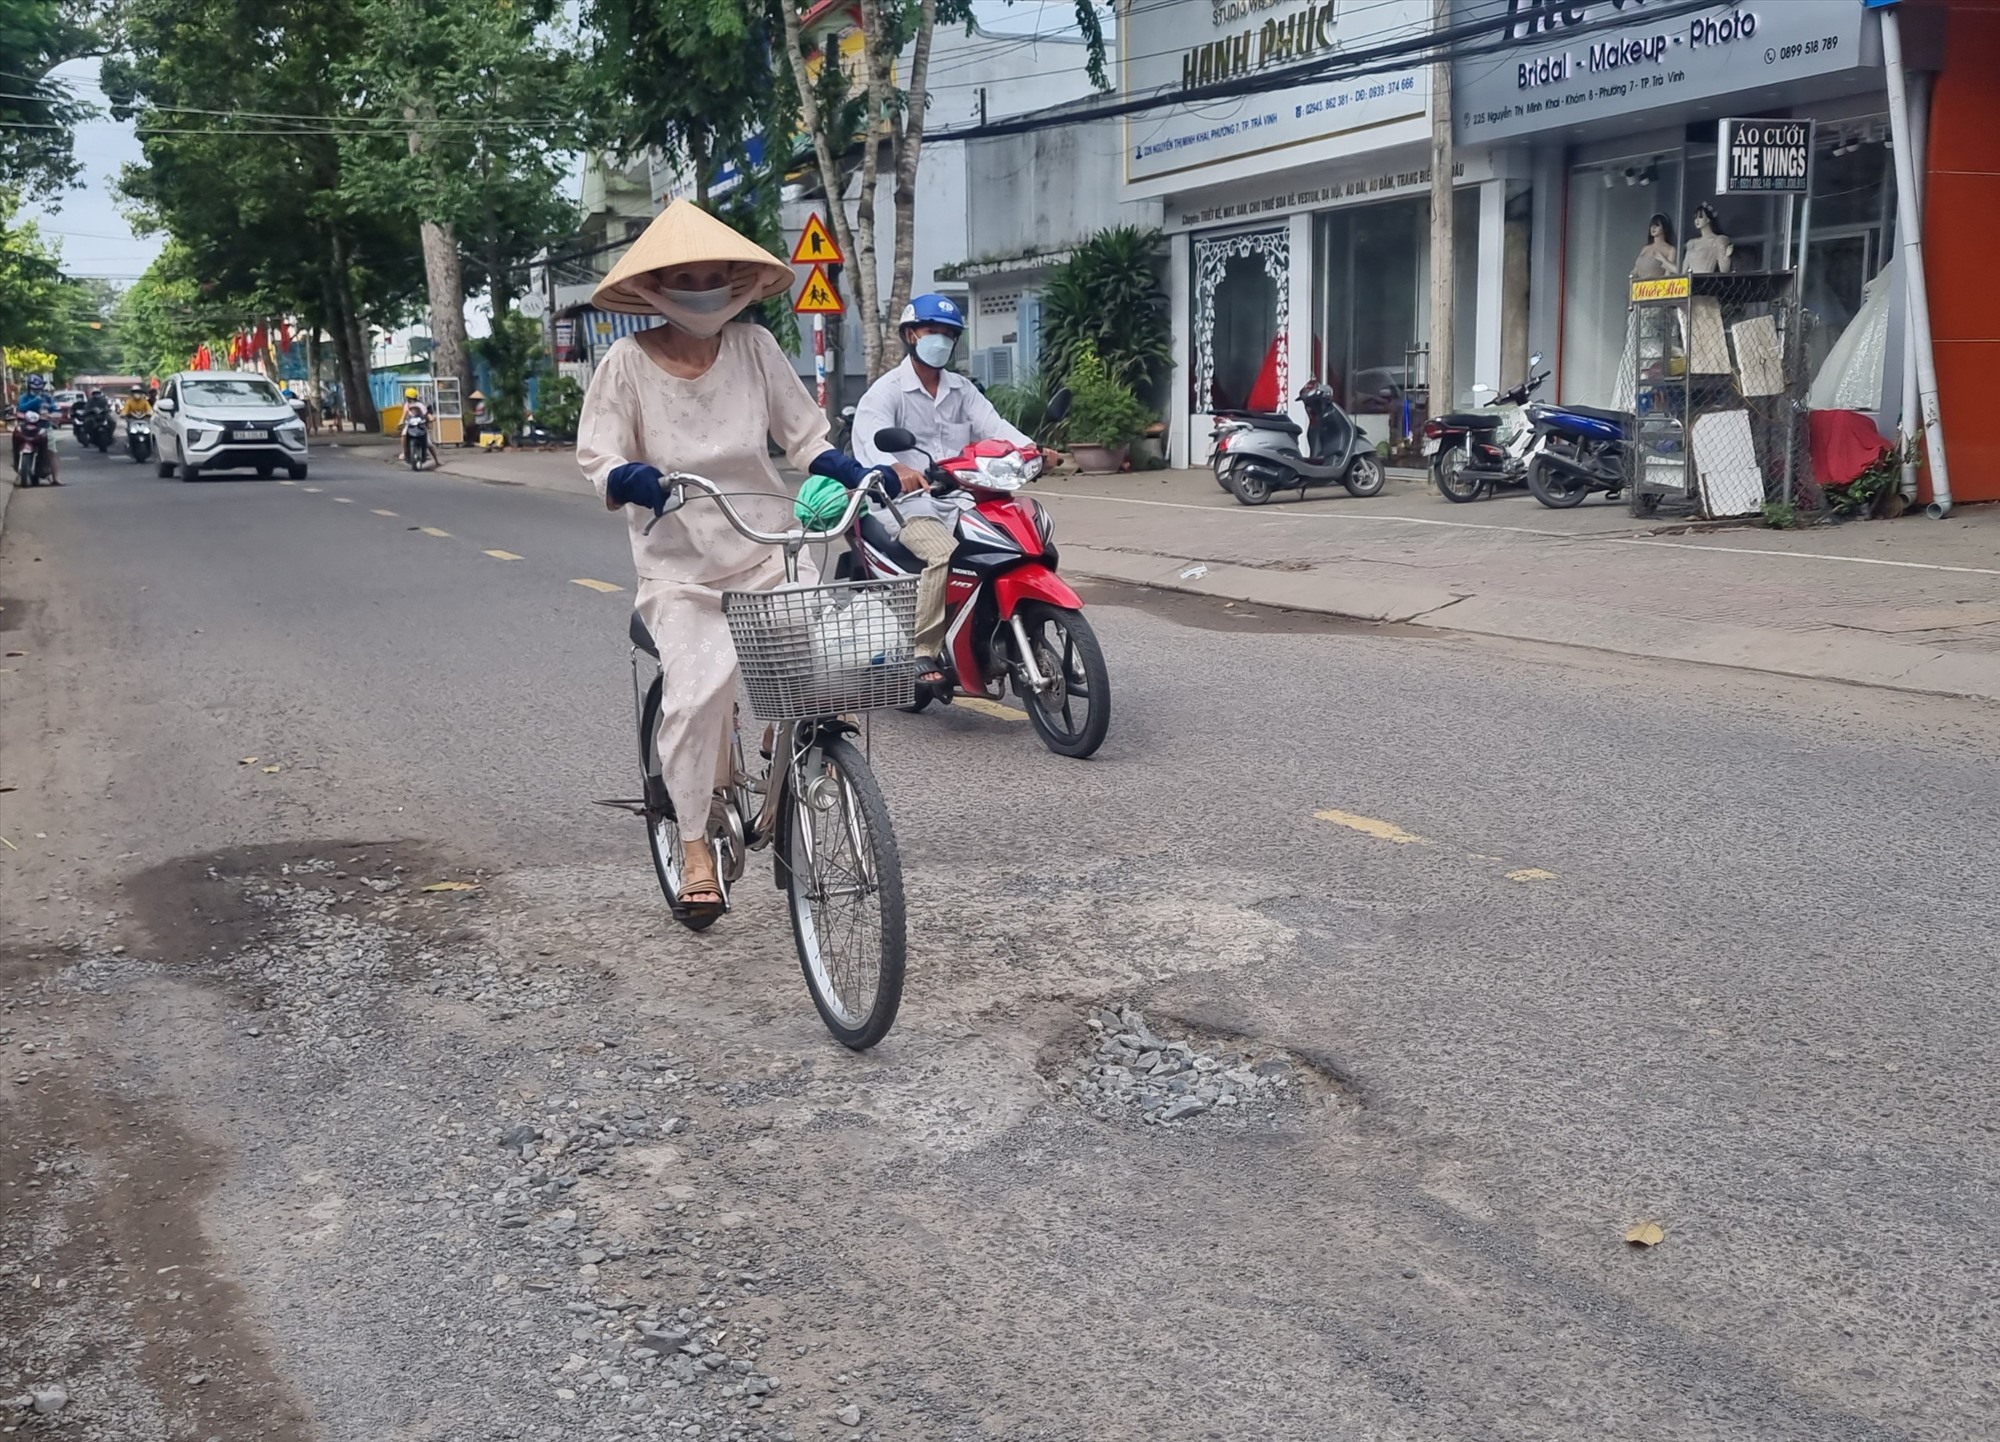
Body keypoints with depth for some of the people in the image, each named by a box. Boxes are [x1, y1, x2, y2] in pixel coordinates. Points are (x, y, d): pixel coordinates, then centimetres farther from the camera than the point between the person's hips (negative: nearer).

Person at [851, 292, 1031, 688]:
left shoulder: (962, 390, 20)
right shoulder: (887, 391, 0)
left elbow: (994, 426, 3)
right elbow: (871, 437, -20)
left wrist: (1032, 449, -19)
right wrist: (900, 470, -43)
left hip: (961, 498, 6)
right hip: (910, 502, -6)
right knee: (945, 555, -33)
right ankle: (922, 654, -24)